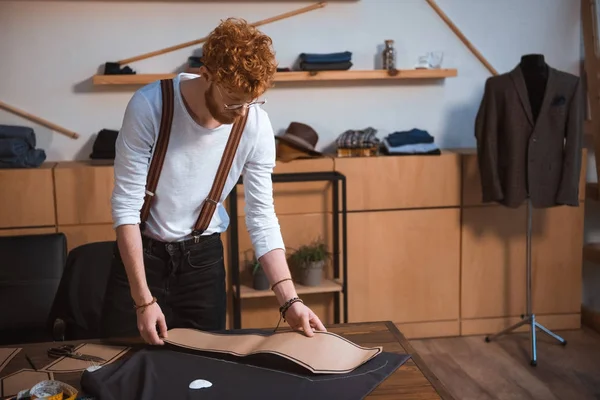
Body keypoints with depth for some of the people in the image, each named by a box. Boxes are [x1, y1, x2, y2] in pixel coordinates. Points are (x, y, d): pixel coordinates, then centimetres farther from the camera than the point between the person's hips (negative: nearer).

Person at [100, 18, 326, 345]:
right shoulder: (149, 107, -24)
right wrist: (144, 300, -24)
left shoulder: (257, 126, -17)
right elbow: (126, 205, -20)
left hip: (203, 256, 2)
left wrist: (290, 300, -19)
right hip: (142, 250, -1)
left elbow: (261, 216, -11)